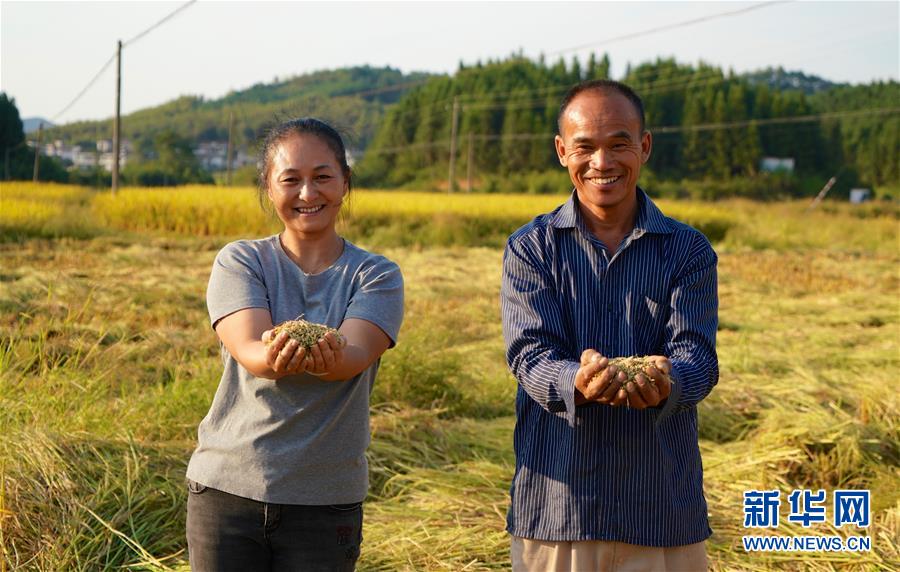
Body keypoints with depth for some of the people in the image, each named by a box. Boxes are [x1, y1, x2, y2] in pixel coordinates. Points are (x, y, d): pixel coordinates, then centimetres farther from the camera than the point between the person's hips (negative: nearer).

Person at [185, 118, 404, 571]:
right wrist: (273, 360, -39)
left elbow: (356, 355, -17)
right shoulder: (240, 262, 2)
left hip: (326, 499, 0)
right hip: (228, 487, 0)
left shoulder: (377, 276, 2)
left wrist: (329, 359, -40)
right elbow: (247, 350, -15)